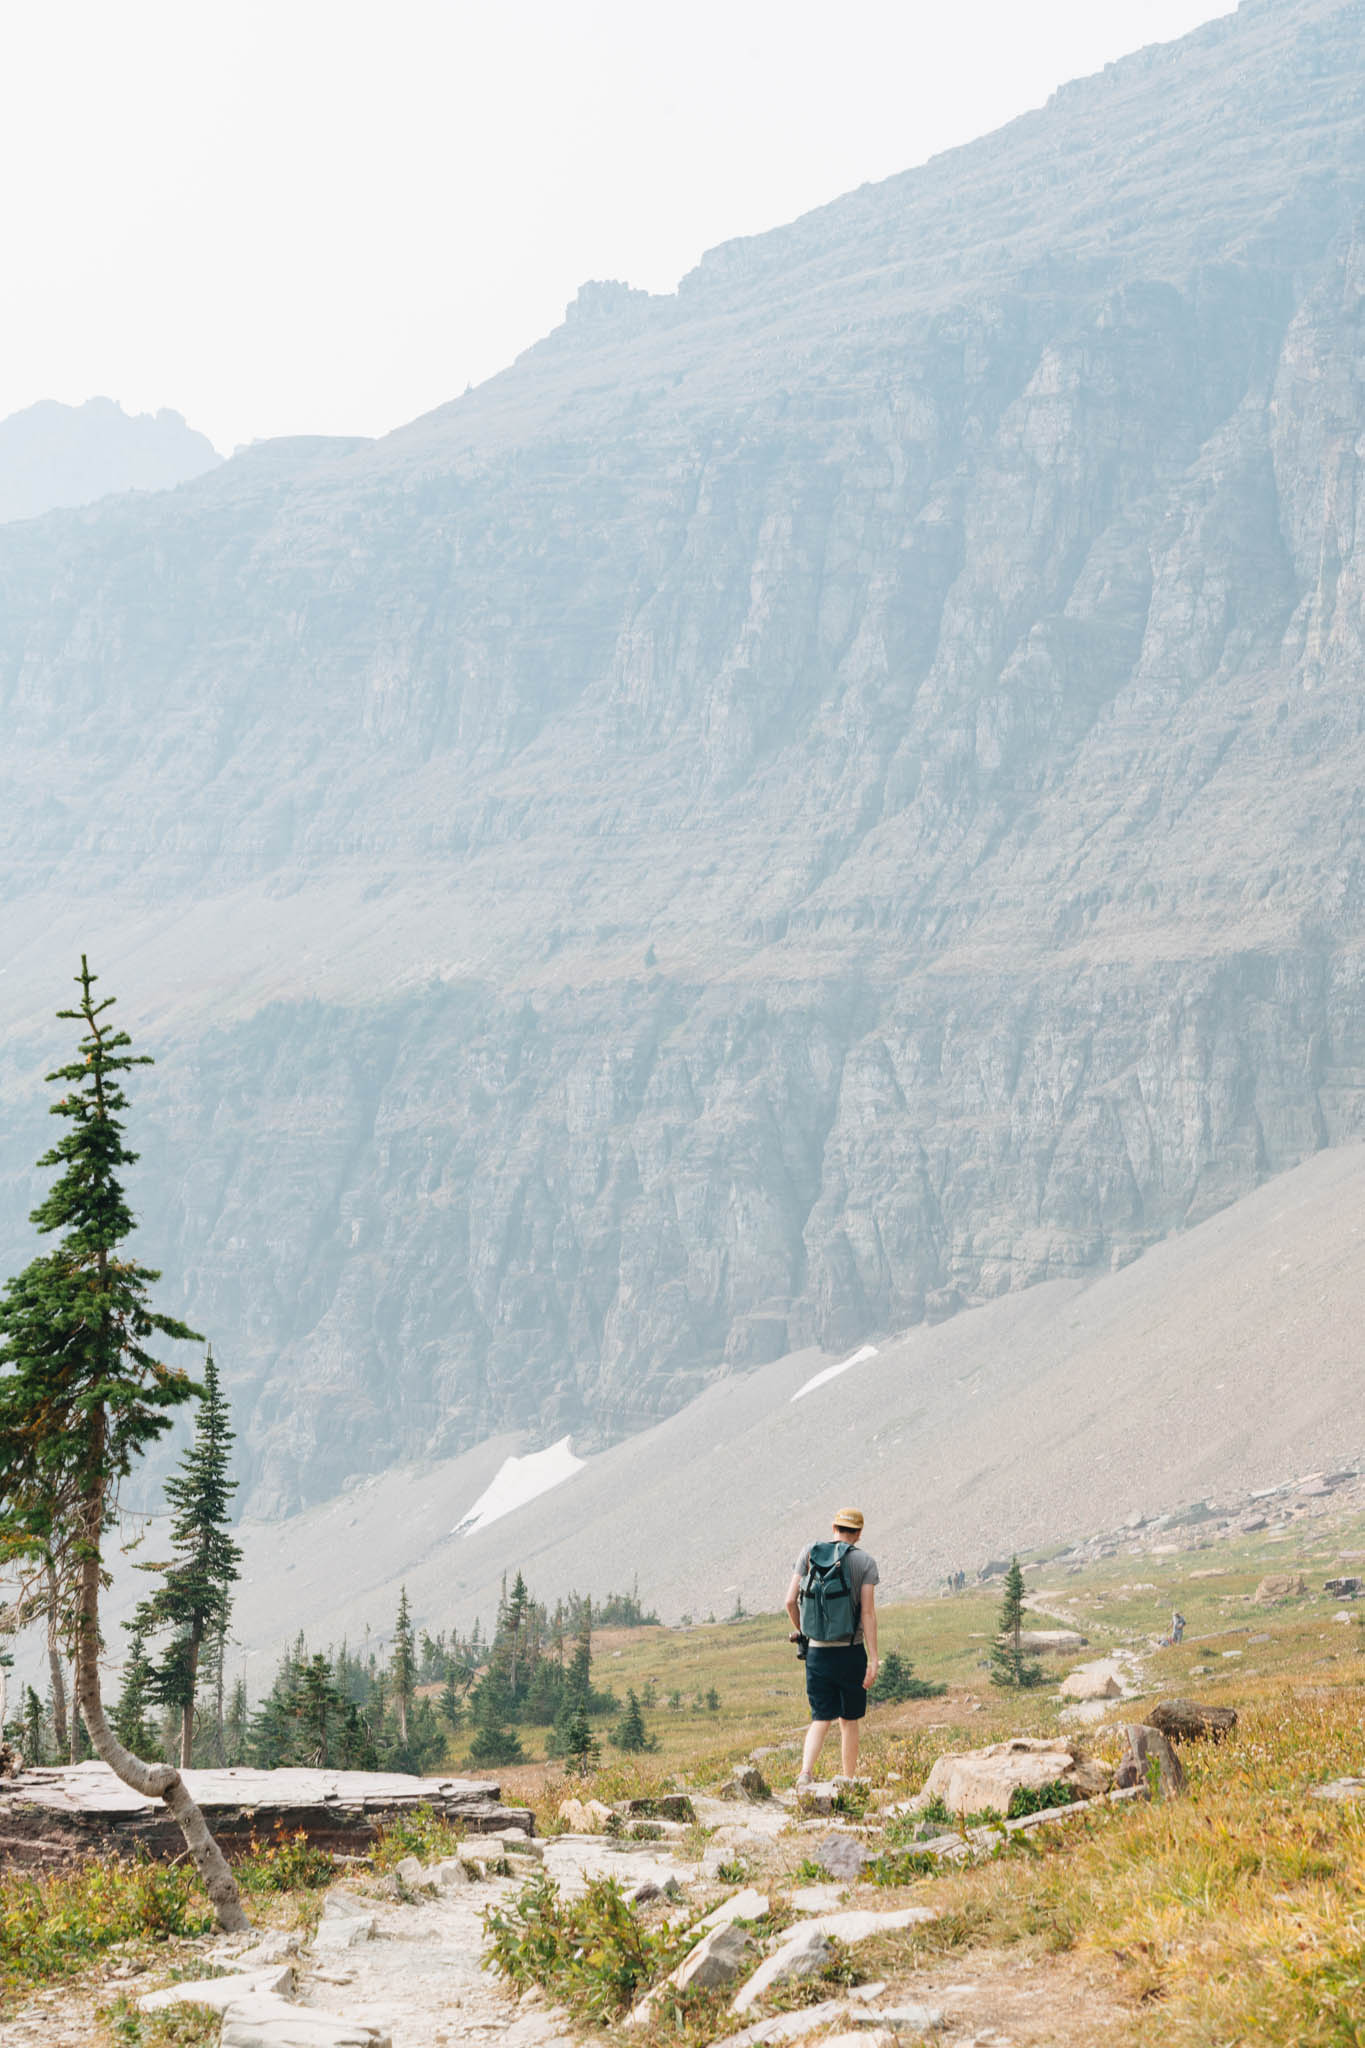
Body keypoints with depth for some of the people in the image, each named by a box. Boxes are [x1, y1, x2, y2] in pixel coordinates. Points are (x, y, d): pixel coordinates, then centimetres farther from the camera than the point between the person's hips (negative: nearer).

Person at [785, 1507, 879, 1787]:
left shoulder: (809, 1553, 3)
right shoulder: (865, 1562, -3)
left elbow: (790, 1601, 0)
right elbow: (868, 1612, -9)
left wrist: (801, 1632, 18)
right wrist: (873, 1660, -9)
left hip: (817, 1651, 2)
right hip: (851, 1653, -2)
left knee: (821, 1719, 5)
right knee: (850, 1721, 11)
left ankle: (806, 1773, -18)